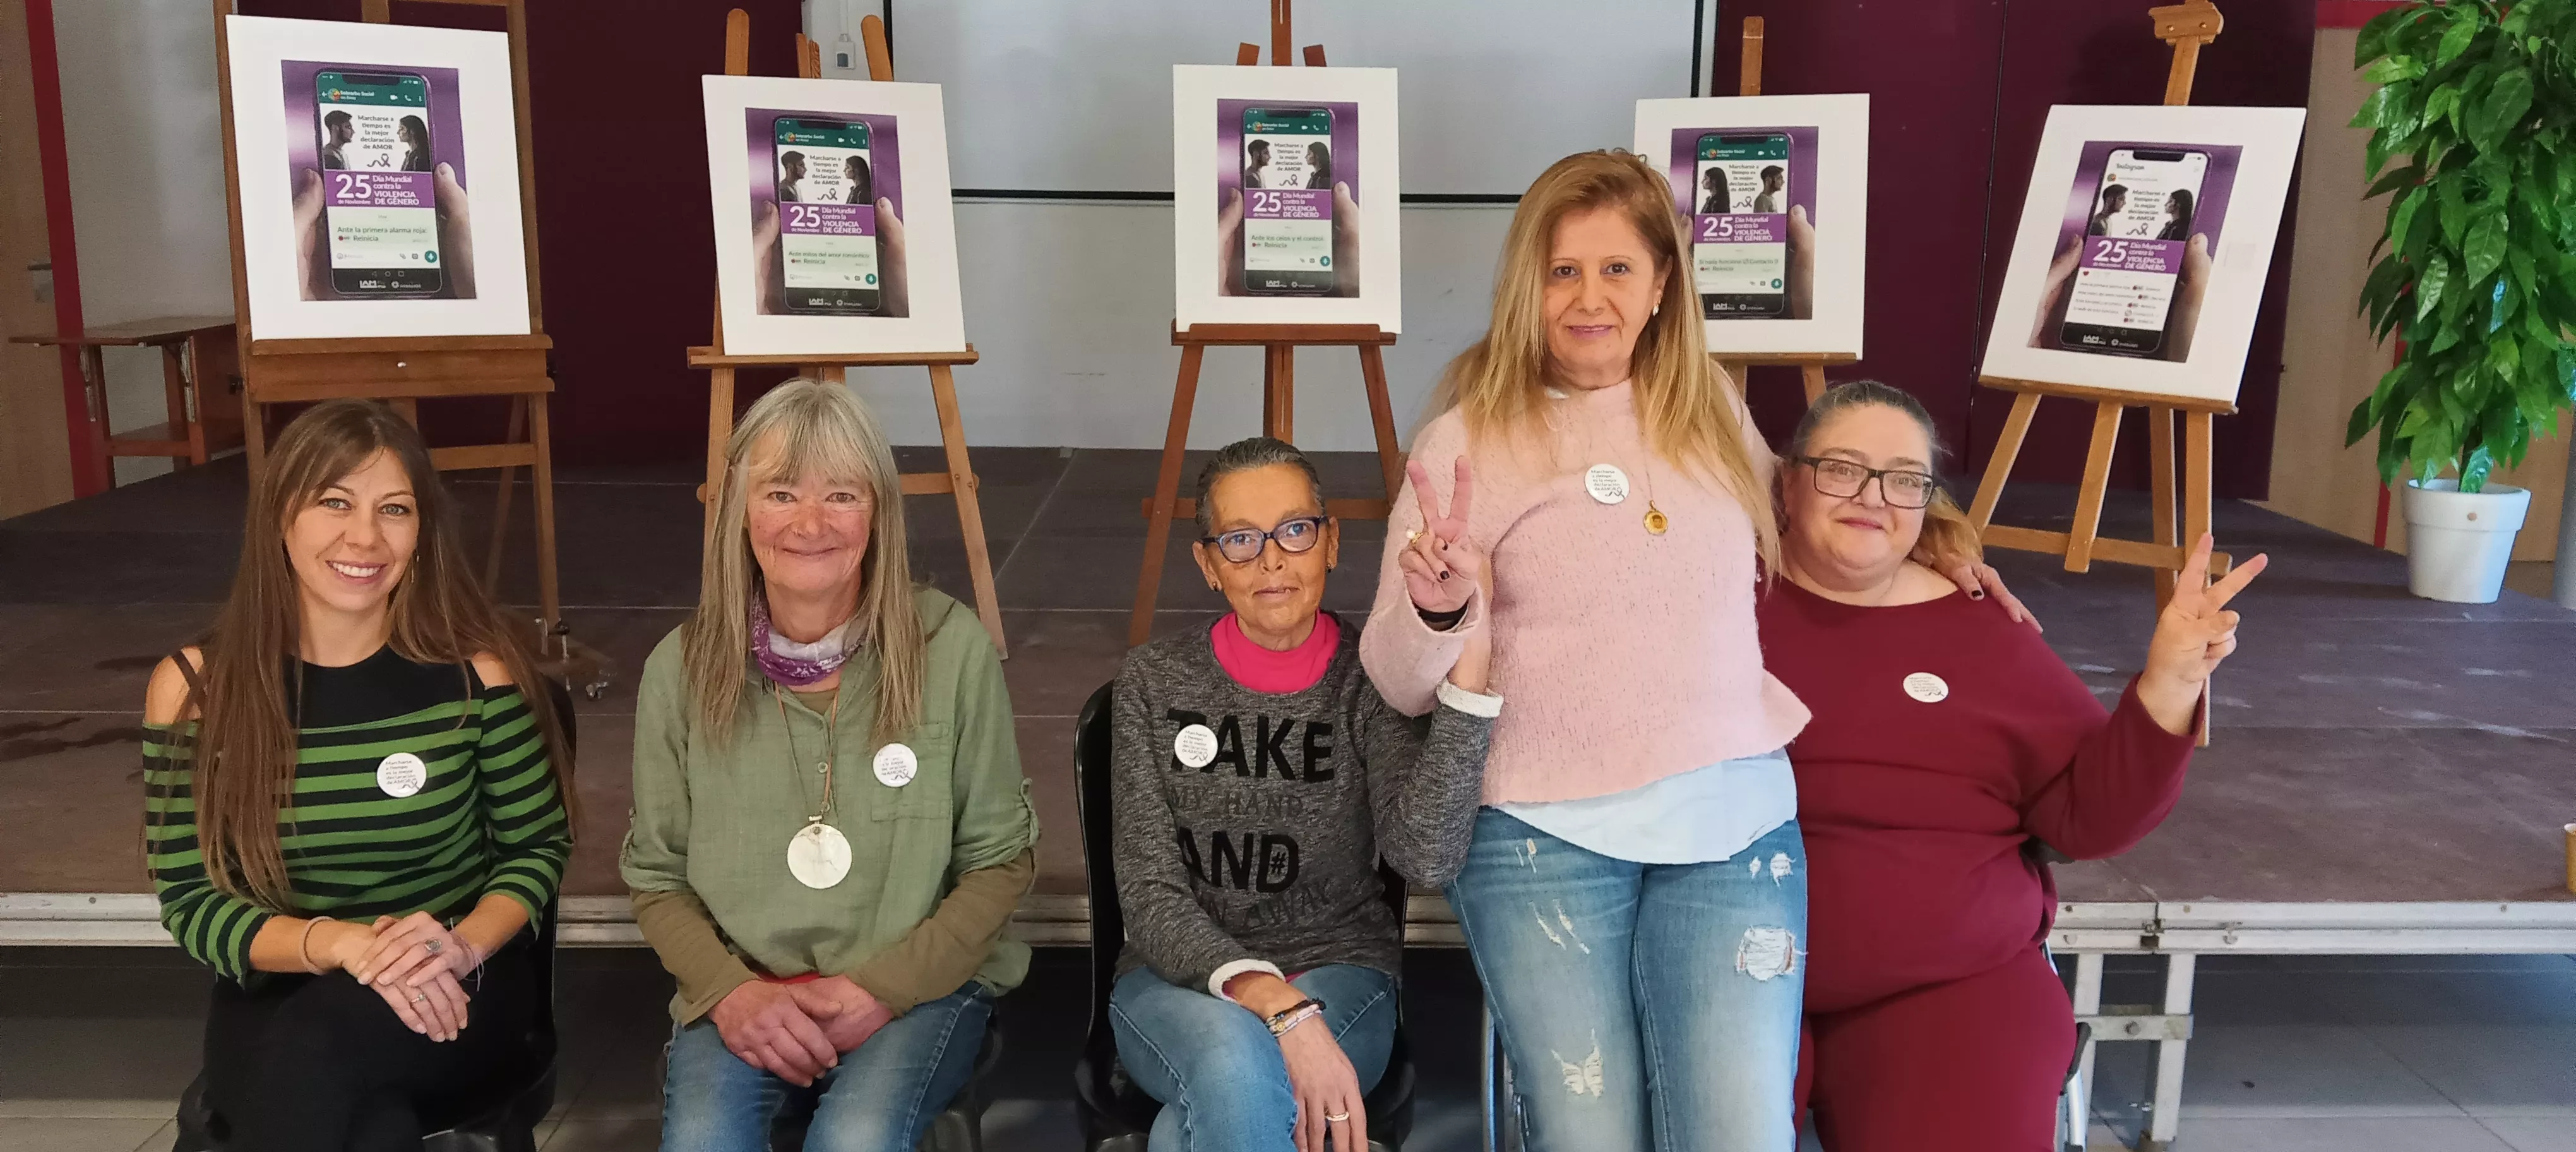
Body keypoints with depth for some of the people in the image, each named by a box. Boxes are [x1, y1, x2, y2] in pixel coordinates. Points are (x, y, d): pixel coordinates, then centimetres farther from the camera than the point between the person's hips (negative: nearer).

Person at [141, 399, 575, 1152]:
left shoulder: (476, 671, -6)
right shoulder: (194, 687, -4)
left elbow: (538, 846, 2)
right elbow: (189, 901, -3)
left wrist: (463, 946, -19)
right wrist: (341, 942, -22)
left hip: (455, 993, 0)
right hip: (275, 998, 0)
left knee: (312, 1050, -34)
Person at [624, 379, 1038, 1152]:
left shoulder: (951, 648, -8)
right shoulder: (682, 668, -1)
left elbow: (1000, 861, -1)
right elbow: (657, 875, 8)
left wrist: (884, 988, -12)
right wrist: (730, 991, -10)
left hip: (921, 980, -1)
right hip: (742, 984, 1)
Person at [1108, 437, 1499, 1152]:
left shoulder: (1367, 678, -4)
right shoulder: (1154, 682, -1)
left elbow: (1425, 859, -22)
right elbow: (1151, 893, -8)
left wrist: (1470, 661, -31)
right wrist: (1274, 1001, -26)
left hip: (1339, 971, -1)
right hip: (1181, 976, 1)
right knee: (1234, 1064, -34)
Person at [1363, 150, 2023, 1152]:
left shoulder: (1715, 415, 10)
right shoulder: (1471, 438, -1)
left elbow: (1780, 563, 29)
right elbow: (1401, 686, -2)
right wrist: (1437, 608, -23)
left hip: (1734, 826, 3)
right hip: (1545, 837, -2)